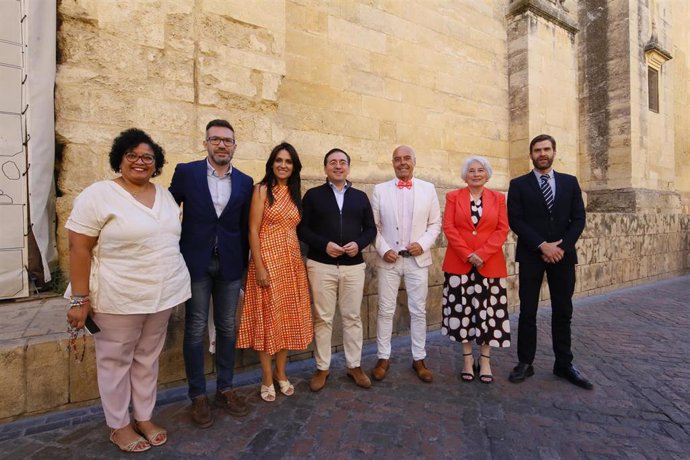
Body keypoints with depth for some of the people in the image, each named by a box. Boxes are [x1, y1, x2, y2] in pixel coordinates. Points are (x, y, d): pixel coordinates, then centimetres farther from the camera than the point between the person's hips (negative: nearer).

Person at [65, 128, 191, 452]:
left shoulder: (164, 195, 7)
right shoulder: (98, 195, -10)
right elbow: (79, 248, -12)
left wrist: (172, 284, 12)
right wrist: (80, 299, -14)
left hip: (162, 294, 5)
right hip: (119, 297, -5)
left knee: (148, 358, 17)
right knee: (116, 361, 12)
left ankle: (144, 417, 35)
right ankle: (118, 426, 32)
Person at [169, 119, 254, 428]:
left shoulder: (245, 182, 4)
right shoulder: (186, 172, -2)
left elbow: (245, 227, 7)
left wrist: (243, 264, 7)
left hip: (230, 264, 2)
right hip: (195, 262, -2)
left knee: (227, 328, 11)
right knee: (196, 329, 6)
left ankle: (225, 389, 28)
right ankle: (198, 395, 23)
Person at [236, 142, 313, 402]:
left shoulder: (295, 193, 12)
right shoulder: (262, 190, -5)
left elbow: (296, 229, 13)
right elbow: (253, 231, -10)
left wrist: (298, 261, 6)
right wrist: (259, 267, -16)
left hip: (292, 262, 6)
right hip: (268, 260, -5)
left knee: (289, 317, 11)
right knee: (268, 317, 4)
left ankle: (281, 372, 29)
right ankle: (267, 377, 21)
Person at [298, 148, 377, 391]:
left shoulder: (360, 196, 11)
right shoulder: (313, 195, 4)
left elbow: (370, 229, 9)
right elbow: (302, 229, -1)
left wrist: (358, 243, -11)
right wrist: (324, 244, -16)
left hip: (354, 266, 2)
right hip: (321, 265, -2)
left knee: (352, 317, 10)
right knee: (323, 319, 6)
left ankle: (354, 366, 26)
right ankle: (322, 368, 22)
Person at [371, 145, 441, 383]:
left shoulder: (428, 189, 5)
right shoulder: (380, 189, 2)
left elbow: (435, 223, 5)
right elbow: (374, 225, 2)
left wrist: (423, 243, -10)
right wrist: (383, 250, -10)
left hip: (418, 259, 1)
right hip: (389, 259, 0)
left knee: (418, 311, 9)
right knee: (386, 310, 7)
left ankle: (419, 359, 25)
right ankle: (383, 358, 22)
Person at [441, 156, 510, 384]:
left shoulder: (498, 198, 9)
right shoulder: (453, 197, 5)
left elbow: (502, 230, 0)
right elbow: (448, 228, -4)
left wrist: (482, 254, -13)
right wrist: (468, 255, -14)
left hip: (490, 265, 1)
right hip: (459, 264, -1)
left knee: (488, 313, 6)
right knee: (463, 312, 5)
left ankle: (485, 360, 22)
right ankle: (467, 358, 20)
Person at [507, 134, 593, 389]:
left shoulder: (570, 182, 10)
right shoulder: (518, 184, 2)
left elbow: (578, 219, 4)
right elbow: (515, 220, -7)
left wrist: (561, 246, -10)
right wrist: (542, 245, -14)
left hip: (563, 255, 3)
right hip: (531, 256, -2)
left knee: (563, 312, 10)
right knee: (528, 312, 3)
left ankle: (564, 364, 23)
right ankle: (525, 363, 14)